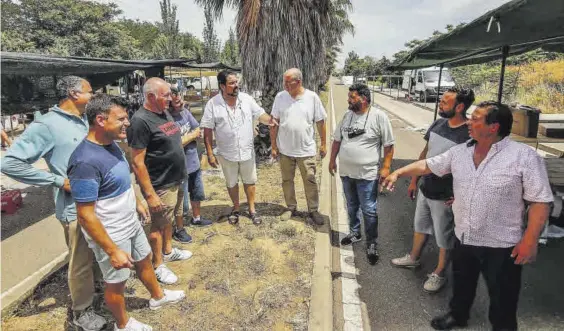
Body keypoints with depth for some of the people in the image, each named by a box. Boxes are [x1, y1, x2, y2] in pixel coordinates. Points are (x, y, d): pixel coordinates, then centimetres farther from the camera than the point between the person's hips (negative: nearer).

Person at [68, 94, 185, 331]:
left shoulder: (111, 144, -3)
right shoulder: (86, 161, -31)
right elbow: (86, 216, -28)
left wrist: (137, 202, 23)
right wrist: (113, 251, -24)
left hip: (131, 224, 8)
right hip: (111, 235, -8)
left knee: (144, 261, 27)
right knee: (117, 282, 15)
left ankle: (158, 297, 52)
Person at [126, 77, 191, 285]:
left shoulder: (164, 113, 5)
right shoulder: (141, 121, -22)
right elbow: (137, 163, -22)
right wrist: (150, 194, -22)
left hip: (175, 181, 8)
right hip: (160, 186, -8)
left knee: (168, 219, 24)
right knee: (158, 225, 8)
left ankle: (168, 251, 44)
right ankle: (158, 266, 25)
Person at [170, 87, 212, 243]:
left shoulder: (185, 111, -1)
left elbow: (198, 131, 3)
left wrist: (186, 138, -15)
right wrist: (191, 136, -12)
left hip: (194, 162, 8)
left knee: (197, 193, 25)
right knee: (182, 201, 7)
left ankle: (196, 218, 48)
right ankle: (179, 229, 28)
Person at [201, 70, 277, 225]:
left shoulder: (246, 99, -5)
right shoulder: (212, 104, -12)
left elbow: (260, 114, -2)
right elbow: (208, 130, -9)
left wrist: (269, 120, -27)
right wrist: (210, 154, -11)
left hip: (247, 151, 2)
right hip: (227, 154, -1)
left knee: (249, 181, 15)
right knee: (231, 183, 16)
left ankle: (252, 209, 32)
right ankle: (236, 208, 37)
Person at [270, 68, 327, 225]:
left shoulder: (312, 97, -8)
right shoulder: (280, 97, -4)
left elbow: (320, 122, -1)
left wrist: (323, 144, 1)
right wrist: (273, 145, 0)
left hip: (306, 149, -2)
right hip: (285, 149, 2)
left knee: (310, 180, 8)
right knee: (287, 180, 14)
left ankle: (313, 210, 24)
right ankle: (291, 208, 32)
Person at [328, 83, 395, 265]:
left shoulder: (379, 116, -12)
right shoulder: (347, 115, 5)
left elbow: (388, 145, -9)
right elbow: (337, 139, 13)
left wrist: (386, 167, -12)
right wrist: (332, 160, 13)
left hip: (367, 174, -5)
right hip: (346, 171, 6)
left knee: (369, 210, 4)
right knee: (351, 206, 20)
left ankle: (371, 243, 19)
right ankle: (355, 232, 40)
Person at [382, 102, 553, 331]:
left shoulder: (524, 156, -17)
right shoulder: (459, 152, -1)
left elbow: (540, 201, -16)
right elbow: (427, 165, 10)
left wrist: (530, 240, -18)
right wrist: (398, 173, 8)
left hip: (502, 245, -5)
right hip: (463, 238, 5)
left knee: (502, 297, 14)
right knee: (461, 284, 26)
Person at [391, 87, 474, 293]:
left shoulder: (469, 135, -24)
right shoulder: (438, 124, -2)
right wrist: (414, 180, 12)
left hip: (445, 196, -7)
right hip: (425, 189, 7)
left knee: (444, 237, 13)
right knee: (420, 226, 25)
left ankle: (439, 274, 34)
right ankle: (413, 258, 47)